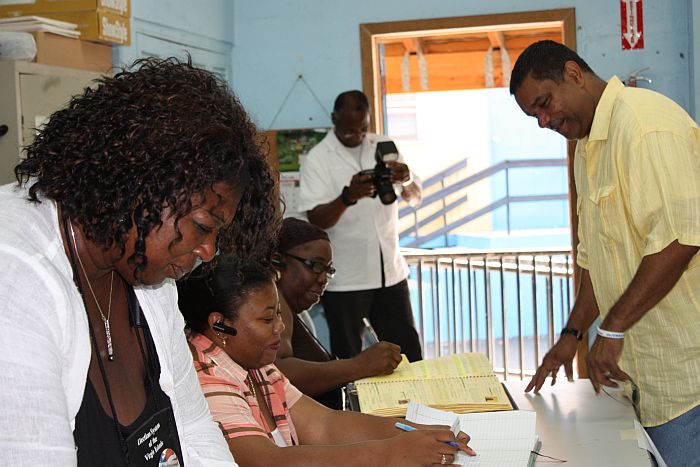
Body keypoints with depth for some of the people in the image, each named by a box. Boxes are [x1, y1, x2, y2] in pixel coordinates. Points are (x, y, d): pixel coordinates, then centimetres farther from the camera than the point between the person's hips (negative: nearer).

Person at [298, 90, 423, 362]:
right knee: (348, 363, 6)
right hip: (344, 280, -4)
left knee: (409, 356, 11)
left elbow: (414, 198, 7)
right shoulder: (317, 160, -7)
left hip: (390, 273, 4)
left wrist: (406, 181, -16)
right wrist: (348, 196, -34)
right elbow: (316, 220, -15)